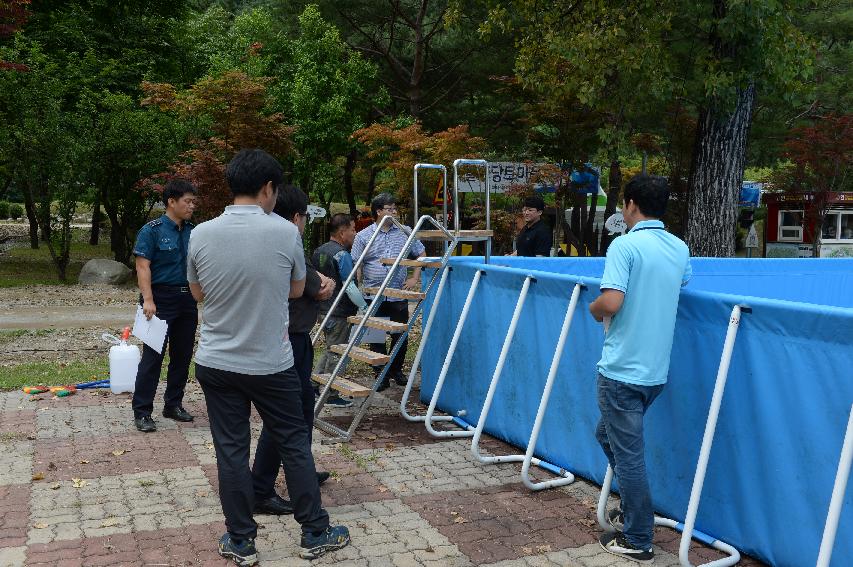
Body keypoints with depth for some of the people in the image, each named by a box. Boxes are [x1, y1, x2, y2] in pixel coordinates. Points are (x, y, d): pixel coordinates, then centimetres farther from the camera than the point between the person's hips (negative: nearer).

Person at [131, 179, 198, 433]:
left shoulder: (192, 231, 10)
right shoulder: (152, 230, -7)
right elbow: (143, 266, -13)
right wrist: (148, 300, -21)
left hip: (187, 300, 6)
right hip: (161, 299, -6)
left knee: (183, 354, 11)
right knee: (153, 355, -5)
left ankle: (173, 404, 24)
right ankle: (142, 412, 2)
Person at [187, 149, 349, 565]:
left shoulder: (201, 234, -6)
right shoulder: (285, 232, -11)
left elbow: (198, 293, 10)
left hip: (216, 363, 2)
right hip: (272, 365, -2)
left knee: (231, 451, 10)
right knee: (295, 445, 12)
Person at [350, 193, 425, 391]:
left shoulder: (405, 233, 6)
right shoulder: (363, 236, 0)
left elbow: (421, 255, 14)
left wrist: (414, 279, 4)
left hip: (399, 295, 2)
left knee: (400, 336, 8)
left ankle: (396, 370, 27)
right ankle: (381, 375, 16)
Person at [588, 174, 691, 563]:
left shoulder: (625, 245, -15)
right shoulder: (680, 249, 8)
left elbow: (611, 302, -24)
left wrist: (594, 309, -3)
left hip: (622, 370, -7)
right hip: (656, 370, 8)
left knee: (627, 453, 3)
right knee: (608, 434, 25)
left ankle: (637, 541, 14)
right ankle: (634, 512, 33)